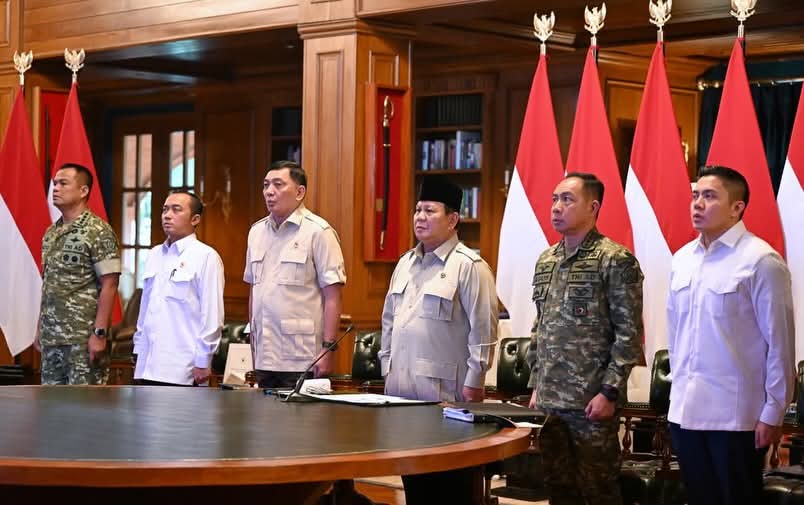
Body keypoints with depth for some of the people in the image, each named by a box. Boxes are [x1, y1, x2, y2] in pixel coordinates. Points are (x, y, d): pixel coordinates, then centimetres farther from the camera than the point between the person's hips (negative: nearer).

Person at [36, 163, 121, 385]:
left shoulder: (98, 231, -10)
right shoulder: (50, 233, 14)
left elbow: (109, 286, -13)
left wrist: (99, 333, -18)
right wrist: (40, 329, 16)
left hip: (83, 337, -8)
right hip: (51, 336, 8)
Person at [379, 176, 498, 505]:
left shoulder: (469, 266, -8)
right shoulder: (405, 264, 15)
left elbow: (483, 330, -11)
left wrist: (473, 383, -13)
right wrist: (387, 369, 17)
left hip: (444, 391, -7)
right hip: (402, 389, 7)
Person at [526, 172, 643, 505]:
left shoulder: (615, 260, -9)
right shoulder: (545, 261, 12)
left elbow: (629, 334, -11)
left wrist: (609, 392, -15)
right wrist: (536, 386, 15)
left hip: (591, 401, -6)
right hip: (549, 400, 7)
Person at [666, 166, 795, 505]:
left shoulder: (761, 260, -9)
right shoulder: (682, 259, 9)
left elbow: (779, 344, -9)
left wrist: (773, 412, -9)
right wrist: (678, 382, 16)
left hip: (736, 414, -6)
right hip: (685, 410, 6)